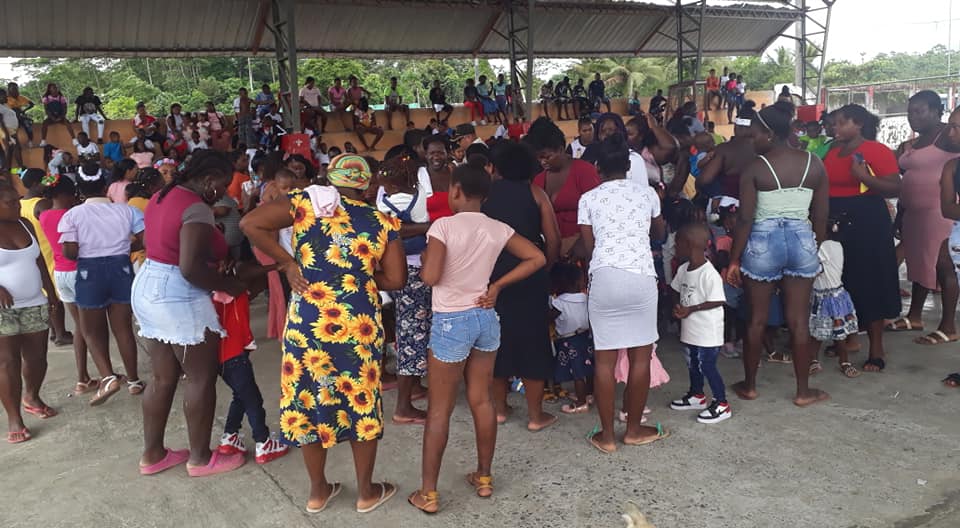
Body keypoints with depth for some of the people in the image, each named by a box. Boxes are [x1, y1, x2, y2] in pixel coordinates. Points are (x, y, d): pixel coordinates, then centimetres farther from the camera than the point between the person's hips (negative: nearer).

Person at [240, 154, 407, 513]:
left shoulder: (306, 202, 1)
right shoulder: (383, 222, 2)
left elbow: (249, 223, -7)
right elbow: (396, 280, 1)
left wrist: (287, 262, 0)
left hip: (307, 320, 0)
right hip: (360, 324, 0)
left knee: (309, 401, 16)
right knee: (361, 404, 15)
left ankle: (318, 491, 32)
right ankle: (366, 492, 30)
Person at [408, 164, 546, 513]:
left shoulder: (444, 225, -15)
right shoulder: (498, 229, 1)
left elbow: (430, 277, -21)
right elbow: (537, 258, 5)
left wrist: (426, 257, 0)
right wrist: (497, 286, 4)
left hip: (452, 322, -5)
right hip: (486, 317, 5)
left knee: (439, 409, 4)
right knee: (481, 401, 16)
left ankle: (428, 493, 13)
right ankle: (484, 477, 28)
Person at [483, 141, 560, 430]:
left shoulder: (485, 193, 6)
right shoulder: (535, 193, 1)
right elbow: (553, 240, -5)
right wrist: (545, 267, 9)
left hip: (493, 274, 2)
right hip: (529, 274, -2)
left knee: (498, 338, 14)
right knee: (533, 339, 6)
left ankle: (500, 408, 24)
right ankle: (536, 416, 12)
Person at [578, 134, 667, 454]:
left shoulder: (588, 199, 8)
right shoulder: (647, 192, 12)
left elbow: (589, 247, 7)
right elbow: (660, 234, 27)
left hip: (604, 277, 0)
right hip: (641, 276, 0)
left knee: (604, 359, 6)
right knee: (640, 356, 11)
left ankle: (606, 435, 13)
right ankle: (634, 429, 21)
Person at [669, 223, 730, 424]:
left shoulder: (709, 274, -24)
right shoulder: (683, 269, 2)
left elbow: (717, 301, -23)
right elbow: (677, 291, 14)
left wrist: (691, 309, -24)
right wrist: (677, 306, -6)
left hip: (708, 332, -9)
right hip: (690, 330, 9)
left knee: (707, 366, -1)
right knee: (692, 364, 21)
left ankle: (721, 404, 13)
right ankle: (697, 395, 40)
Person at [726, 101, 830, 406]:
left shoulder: (755, 168, -10)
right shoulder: (814, 164, 2)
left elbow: (745, 220, -11)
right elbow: (820, 216, 5)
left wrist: (734, 260, -5)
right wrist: (815, 247, 19)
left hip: (763, 242, -3)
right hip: (802, 240, 3)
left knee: (756, 319, 10)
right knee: (799, 320, 9)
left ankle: (749, 386, 23)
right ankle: (803, 391, 18)